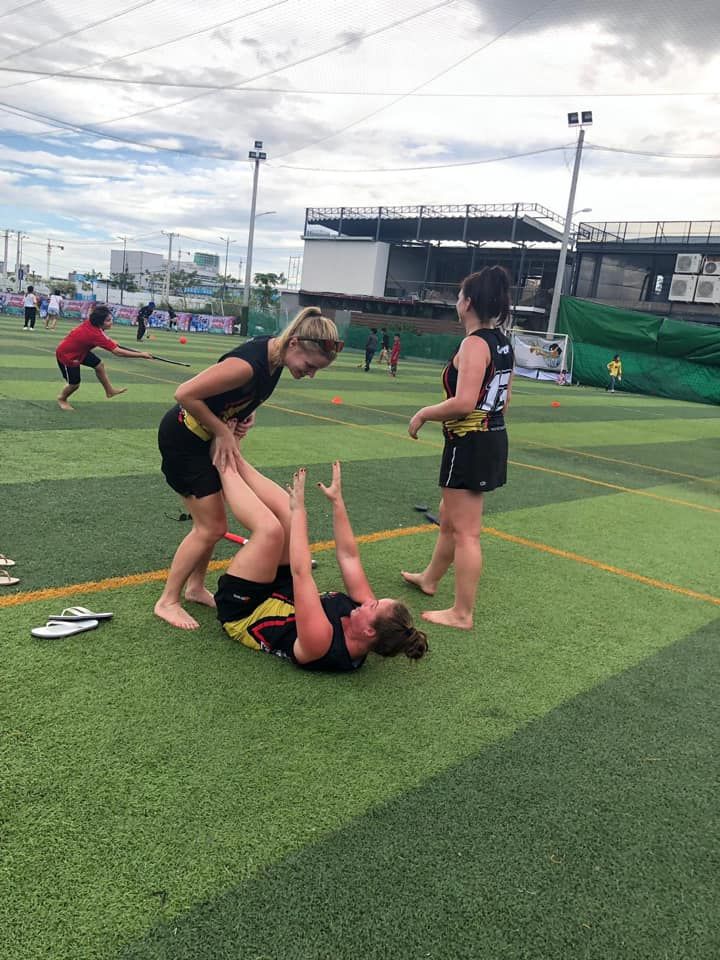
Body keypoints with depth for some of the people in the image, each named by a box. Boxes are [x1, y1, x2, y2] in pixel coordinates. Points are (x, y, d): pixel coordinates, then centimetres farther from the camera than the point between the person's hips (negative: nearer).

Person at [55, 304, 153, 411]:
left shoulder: (90, 322, -15)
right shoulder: (95, 334, -38)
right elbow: (118, 352, -40)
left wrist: (111, 342, 8)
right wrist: (141, 355, -37)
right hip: (66, 355, -9)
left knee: (99, 365, 8)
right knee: (75, 384, 2)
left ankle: (109, 390, 22)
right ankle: (62, 399, 31)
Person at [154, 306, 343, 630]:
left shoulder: (275, 355, -6)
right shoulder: (249, 364, -33)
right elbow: (185, 394, -30)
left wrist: (247, 414, -5)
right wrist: (222, 431, -20)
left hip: (207, 438, 9)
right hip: (183, 439, -9)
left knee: (211, 523, 15)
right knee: (211, 528, -3)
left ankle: (195, 587, 33)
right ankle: (167, 602, 12)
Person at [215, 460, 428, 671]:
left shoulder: (322, 642, -39)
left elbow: (301, 573, -41)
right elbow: (349, 556, -11)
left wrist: (299, 511, -36)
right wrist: (337, 501, -11)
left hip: (241, 612, -7)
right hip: (280, 594, 7)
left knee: (271, 529, -26)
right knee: (289, 514, -6)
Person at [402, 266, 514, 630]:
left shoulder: (474, 343, -19)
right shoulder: (502, 343, 10)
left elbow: (464, 403, -27)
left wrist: (423, 414, -13)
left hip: (470, 444, -10)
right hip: (493, 436, 10)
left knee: (465, 531, -1)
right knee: (449, 518, 25)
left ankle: (462, 614, 9)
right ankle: (430, 578, 44)